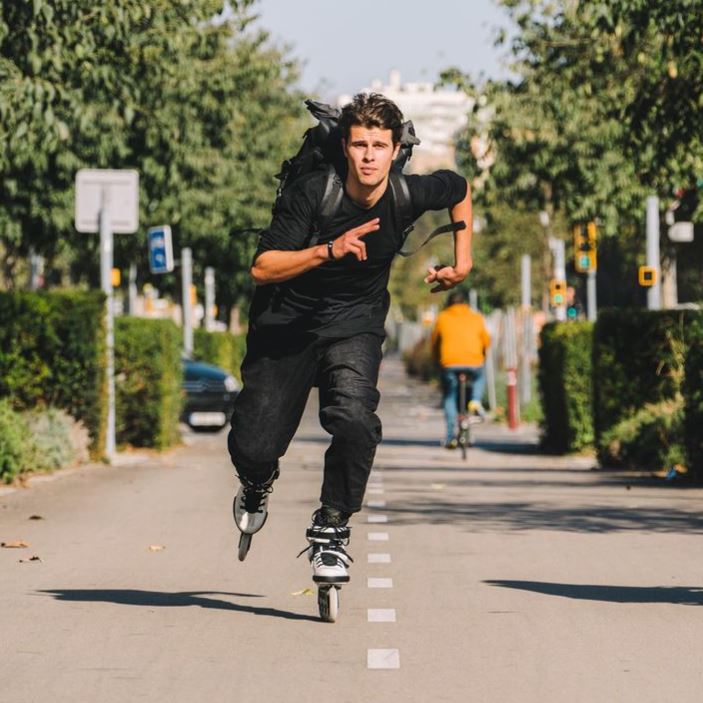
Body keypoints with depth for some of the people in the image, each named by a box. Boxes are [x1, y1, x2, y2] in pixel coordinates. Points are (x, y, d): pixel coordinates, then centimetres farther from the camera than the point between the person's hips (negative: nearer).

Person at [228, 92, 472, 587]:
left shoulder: (409, 195, -15)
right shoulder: (311, 193, -23)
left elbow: (460, 189, 9)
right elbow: (263, 268, -26)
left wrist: (463, 260, 9)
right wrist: (328, 251, -38)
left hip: (355, 323, 1)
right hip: (286, 323, -1)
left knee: (355, 419, -29)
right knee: (252, 448, -4)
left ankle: (332, 532, -8)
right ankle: (257, 486, 36)